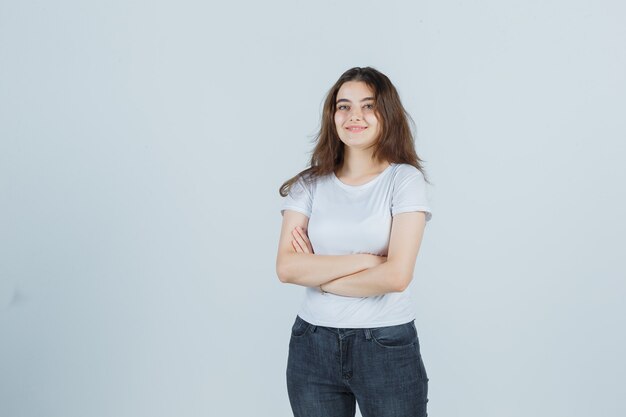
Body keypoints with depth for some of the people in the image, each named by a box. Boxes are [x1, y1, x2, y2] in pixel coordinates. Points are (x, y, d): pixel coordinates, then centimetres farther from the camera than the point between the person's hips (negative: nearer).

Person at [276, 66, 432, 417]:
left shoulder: (404, 179, -6)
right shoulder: (310, 184, 2)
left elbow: (396, 275, -16)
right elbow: (286, 267, -9)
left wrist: (319, 276, -8)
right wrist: (365, 259, -16)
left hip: (387, 345, -2)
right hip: (313, 345, 3)